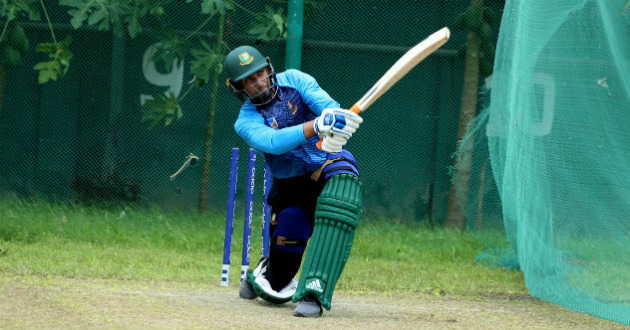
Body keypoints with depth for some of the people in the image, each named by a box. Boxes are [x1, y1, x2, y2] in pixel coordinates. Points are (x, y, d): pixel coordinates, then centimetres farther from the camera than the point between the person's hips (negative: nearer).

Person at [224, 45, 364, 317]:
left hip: (331, 165, 0)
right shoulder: (246, 121, -8)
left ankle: (313, 292, -39)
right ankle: (262, 274, 43)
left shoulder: (293, 80, -3)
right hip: (290, 186, 0)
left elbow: (322, 101, -22)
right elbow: (272, 142, -29)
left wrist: (334, 117, -47)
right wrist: (316, 126, -45)